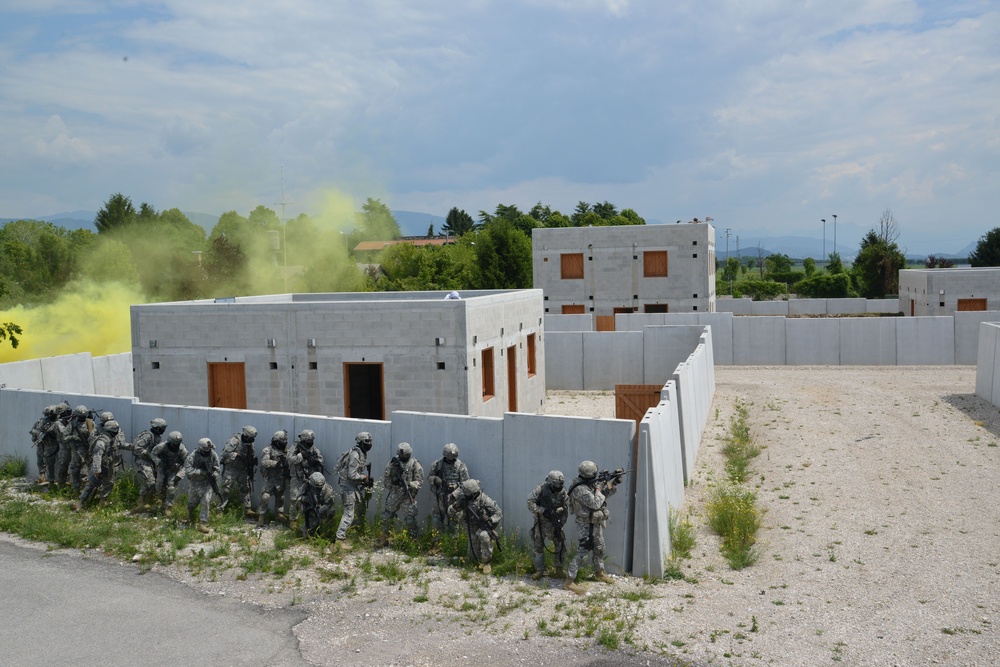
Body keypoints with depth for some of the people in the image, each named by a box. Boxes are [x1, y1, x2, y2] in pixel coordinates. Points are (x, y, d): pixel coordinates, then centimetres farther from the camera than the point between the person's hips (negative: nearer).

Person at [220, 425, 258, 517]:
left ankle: (248, 509, 14)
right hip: (231, 469, -7)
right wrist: (238, 455, -23)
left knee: (245, 488, 8)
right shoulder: (234, 440, -17)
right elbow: (225, 453, -25)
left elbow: (253, 455, 16)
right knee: (226, 489, -5)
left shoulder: (249, 443, 5)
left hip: (242, 469, 7)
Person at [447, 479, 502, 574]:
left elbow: (499, 513, -17)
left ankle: (486, 563, -19)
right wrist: (455, 506, -32)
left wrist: (490, 520, -33)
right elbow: (450, 513, -11)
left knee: (484, 536, -35)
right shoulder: (464, 499, -15)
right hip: (472, 529, 4)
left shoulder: (485, 500, -25)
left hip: (484, 527, -4)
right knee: (473, 554, 6)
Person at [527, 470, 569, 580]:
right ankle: (540, 570, 20)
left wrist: (560, 525, -9)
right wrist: (543, 511, -27)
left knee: (560, 545, -6)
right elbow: (530, 503, -19)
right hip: (540, 523, -1)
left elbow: (564, 509, -5)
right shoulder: (541, 489, -18)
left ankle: (559, 570, 7)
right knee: (538, 547, 6)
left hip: (554, 523, 1)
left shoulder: (563, 491, -10)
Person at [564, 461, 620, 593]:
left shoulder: (591, 484, 3)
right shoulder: (580, 489, -26)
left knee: (599, 549, 23)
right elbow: (595, 503, -29)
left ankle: (599, 573, 42)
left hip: (596, 524, 9)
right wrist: (598, 490, -13)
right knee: (582, 554, -10)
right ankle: (569, 581, -6)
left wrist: (614, 483, 1)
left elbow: (605, 494, 15)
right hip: (586, 526, -9)